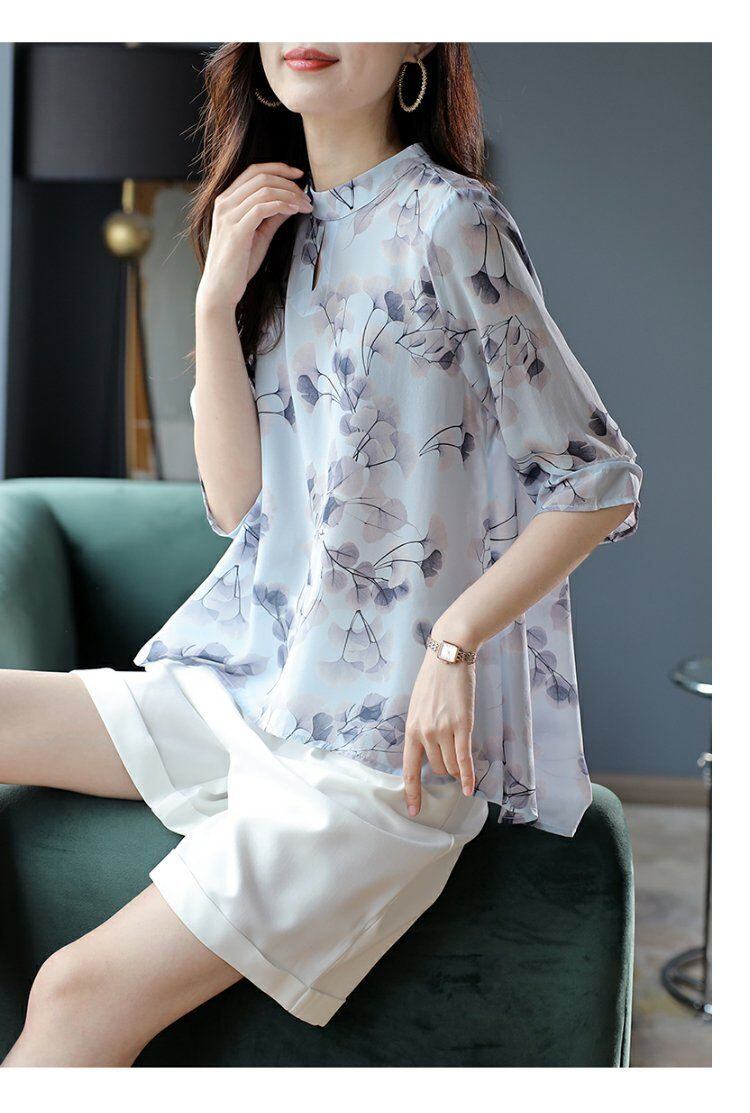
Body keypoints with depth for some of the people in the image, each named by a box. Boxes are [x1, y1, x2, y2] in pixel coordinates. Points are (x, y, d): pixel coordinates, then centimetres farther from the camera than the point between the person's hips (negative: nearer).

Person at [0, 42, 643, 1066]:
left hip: (386, 735, -7)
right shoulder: (280, 225, 11)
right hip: (252, 674, 8)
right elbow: (236, 500, 3)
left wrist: (453, 643, -16)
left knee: (86, 991, -17)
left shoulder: (448, 221, -10)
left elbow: (599, 482, -8)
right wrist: (218, 297, -7)